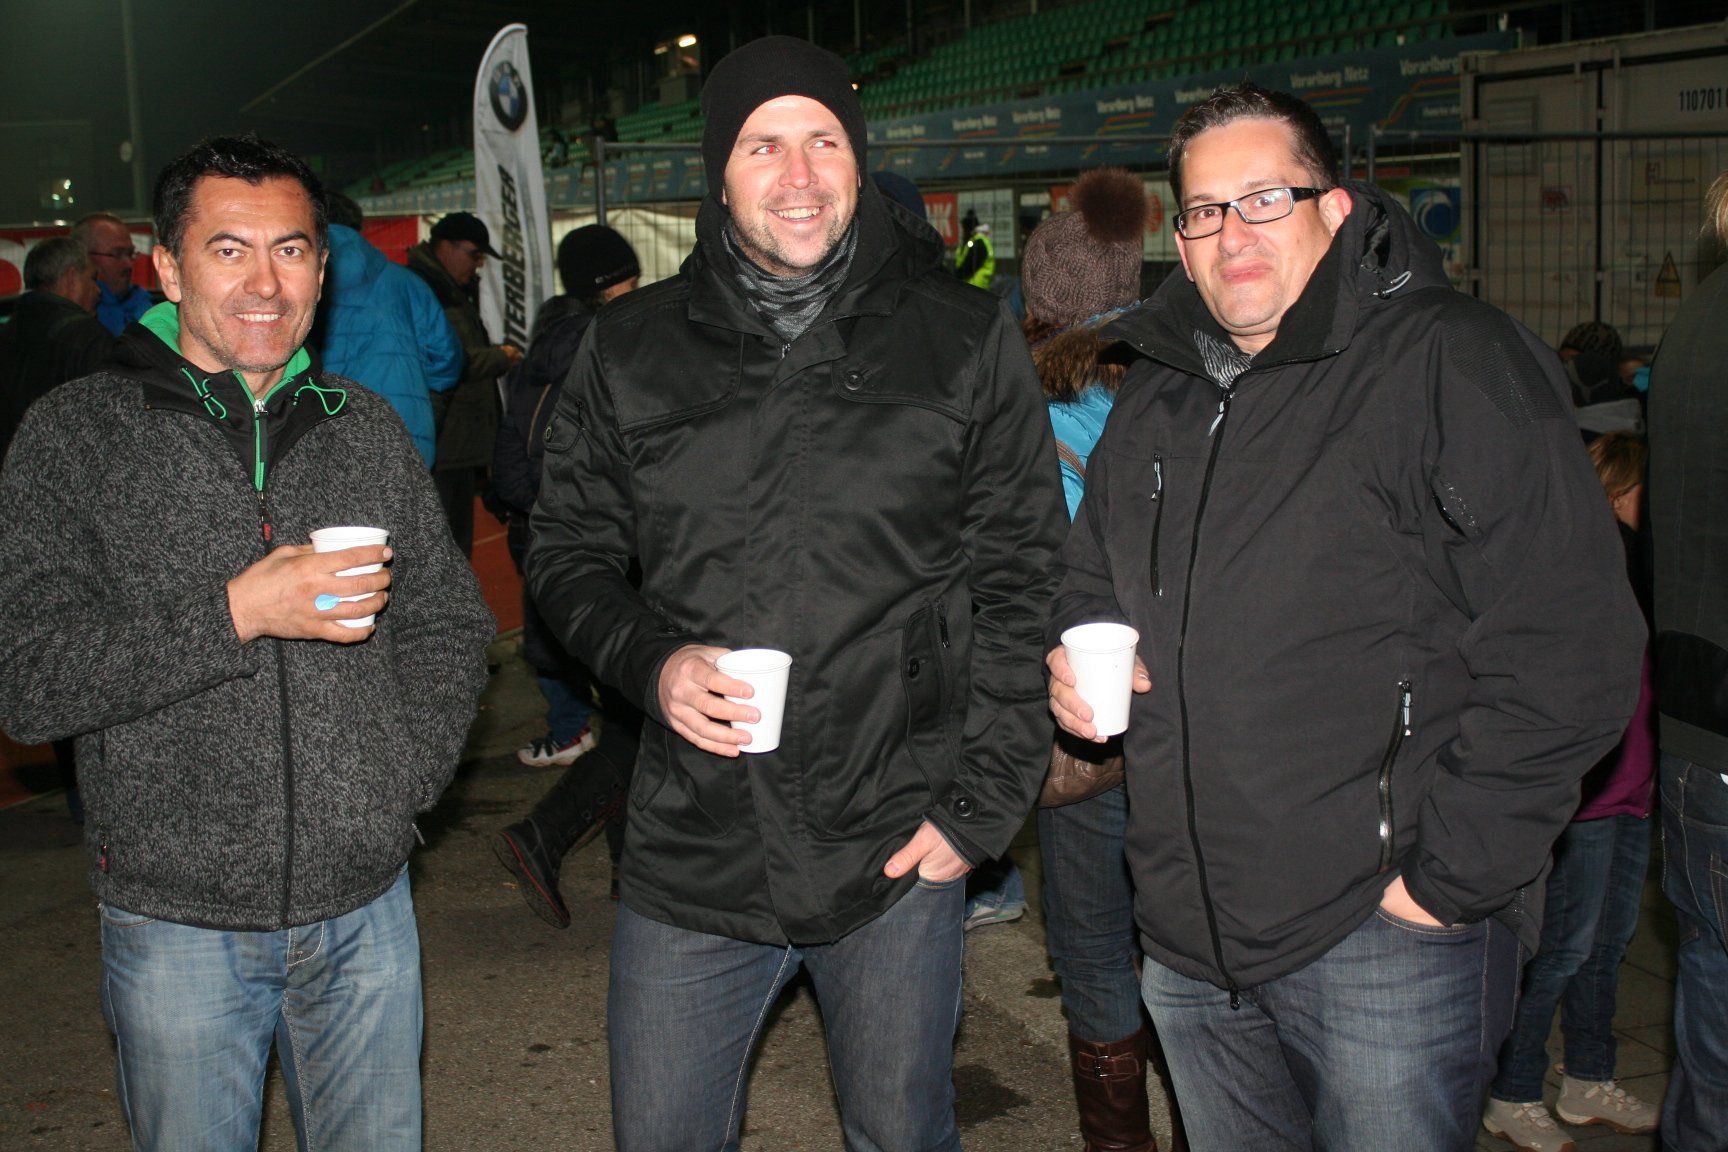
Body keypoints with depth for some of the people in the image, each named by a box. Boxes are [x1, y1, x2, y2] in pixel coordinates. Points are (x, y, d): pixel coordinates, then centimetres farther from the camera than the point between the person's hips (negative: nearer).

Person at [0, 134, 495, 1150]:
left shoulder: (368, 430, 6)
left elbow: (450, 626, 11)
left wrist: (403, 775, -4)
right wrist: (234, 614, -21)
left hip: (365, 906, 3)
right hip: (177, 922, -3)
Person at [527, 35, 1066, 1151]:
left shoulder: (966, 339, -1)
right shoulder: (631, 348, 3)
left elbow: (1021, 583, 0)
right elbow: (569, 552, 11)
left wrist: (979, 805, -6)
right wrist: (652, 660, -9)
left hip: (898, 853, -1)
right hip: (692, 851, 2)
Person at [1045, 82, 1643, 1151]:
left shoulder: (1451, 362, -10)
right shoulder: (1157, 397, 12)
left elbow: (1570, 650, -16)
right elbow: (1091, 573, 28)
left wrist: (1452, 875, -17)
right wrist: (1076, 647, 5)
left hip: (1383, 937, -6)